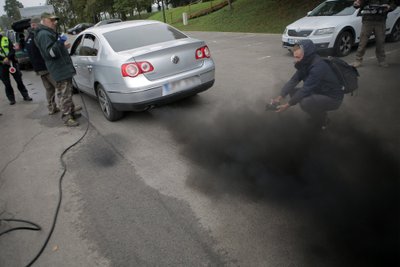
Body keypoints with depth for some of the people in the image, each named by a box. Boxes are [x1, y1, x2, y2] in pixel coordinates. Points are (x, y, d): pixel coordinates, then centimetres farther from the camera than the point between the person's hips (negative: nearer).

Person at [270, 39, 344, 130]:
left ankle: (322, 121, -1)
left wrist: (288, 105, -27)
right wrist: (280, 97, -18)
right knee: (292, 91, 1)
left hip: (333, 98, -8)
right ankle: (317, 111, 13)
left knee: (305, 102, -33)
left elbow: (306, 89, -31)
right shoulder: (305, 63, -4)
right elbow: (293, 80, -7)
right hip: (319, 92, 9)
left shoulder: (318, 66, -30)